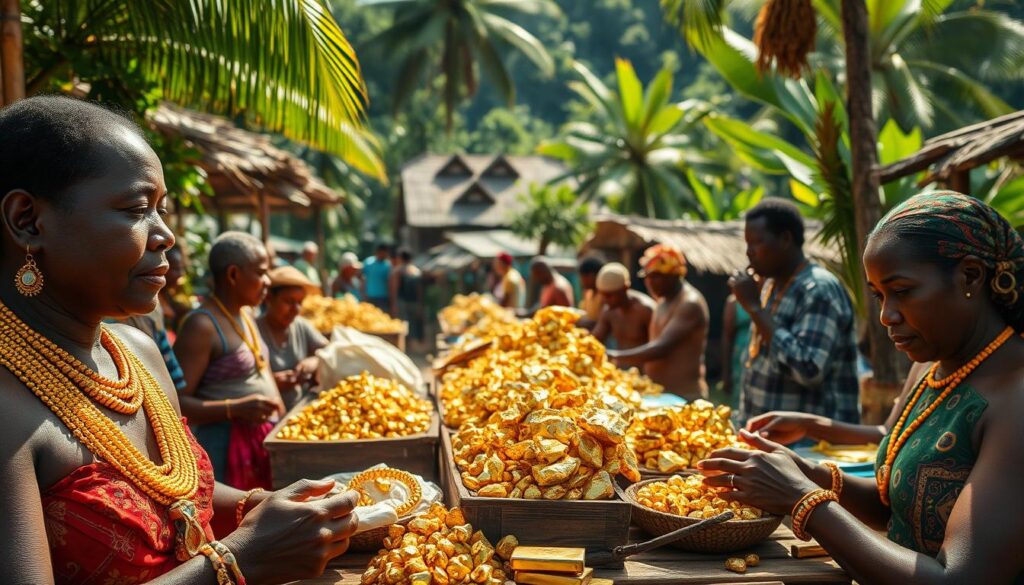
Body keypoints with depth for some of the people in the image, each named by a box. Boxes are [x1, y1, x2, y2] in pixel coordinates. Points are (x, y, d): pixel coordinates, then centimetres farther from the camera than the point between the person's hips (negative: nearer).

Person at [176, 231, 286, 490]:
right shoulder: (202, 325, -15)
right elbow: (177, 403, -20)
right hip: (227, 446, -9)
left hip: (265, 439, 9)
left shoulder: (245, 314, 13)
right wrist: (235, 409, -28)